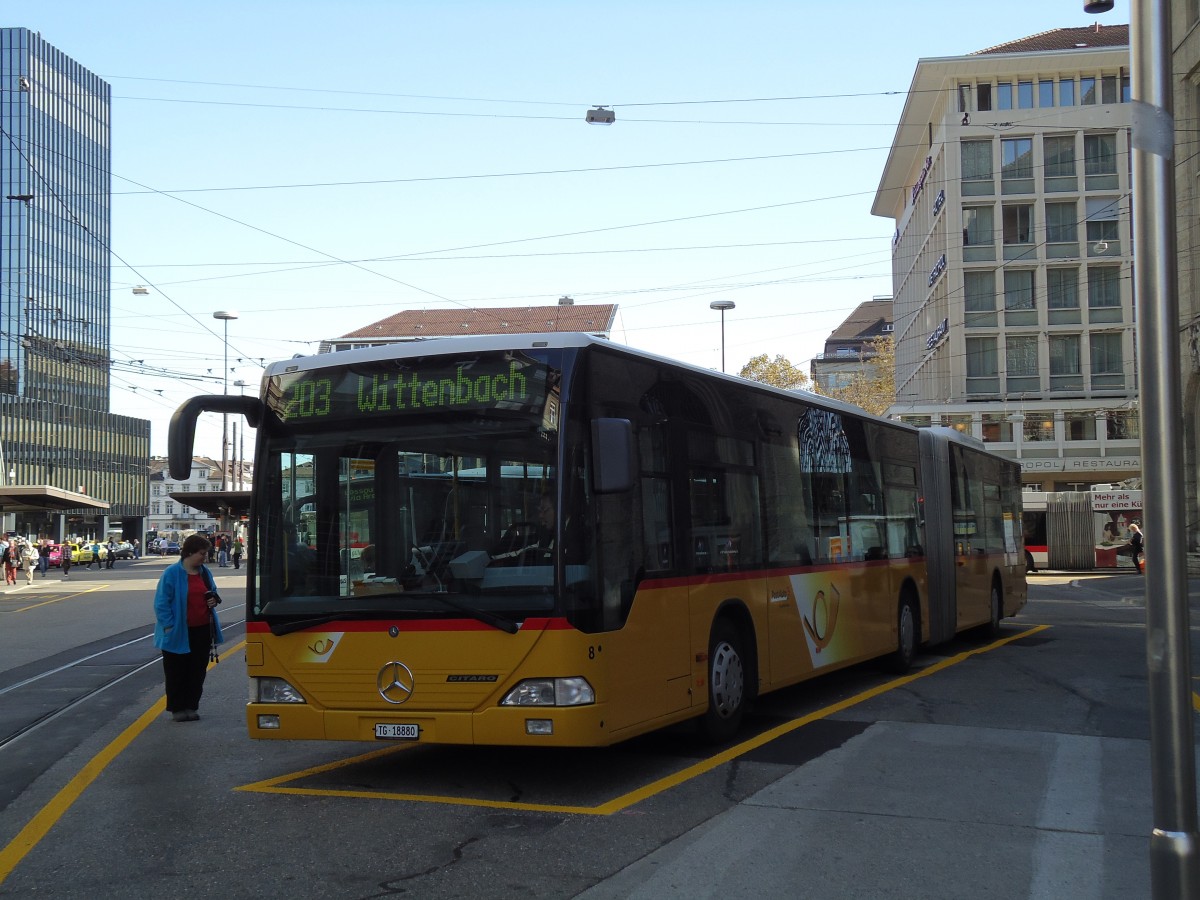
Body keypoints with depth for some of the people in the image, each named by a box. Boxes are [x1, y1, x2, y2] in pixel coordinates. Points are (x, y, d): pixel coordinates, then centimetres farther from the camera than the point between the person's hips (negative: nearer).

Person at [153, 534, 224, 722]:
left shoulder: (205, 572, 6)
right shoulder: (172, 573, -12)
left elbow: (212, 592, 22)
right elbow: (161, 603, -12)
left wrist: (214, 600, -1)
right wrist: (169, 626, -16)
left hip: (202, 631, 5)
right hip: (178, 633, -5)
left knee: (198, 670, 10)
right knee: (177, 672, 5)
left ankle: (191, 706, 20)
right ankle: (177, 708, 17)